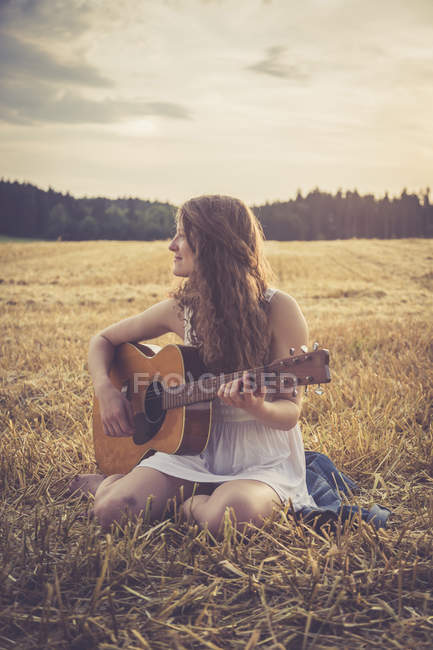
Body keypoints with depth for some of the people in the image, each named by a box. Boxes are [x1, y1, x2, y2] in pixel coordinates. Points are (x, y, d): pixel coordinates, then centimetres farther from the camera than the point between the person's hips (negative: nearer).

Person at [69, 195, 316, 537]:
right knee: (113, 510, -21)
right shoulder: (182, 308, -1)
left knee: (228, 516, -35)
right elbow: (104, 340, 13)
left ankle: (188, 504, -2)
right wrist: (106, 390, -6)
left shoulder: (278, 309, -13)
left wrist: (257, 409, -34)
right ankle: (109, 483, 12)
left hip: (262, 456, -2)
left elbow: (290, 412, -11)